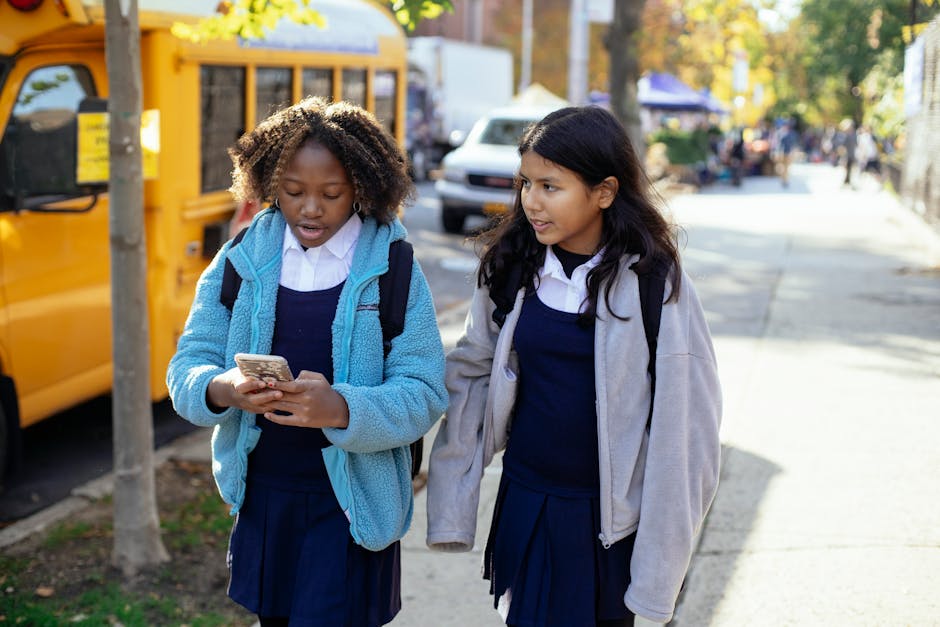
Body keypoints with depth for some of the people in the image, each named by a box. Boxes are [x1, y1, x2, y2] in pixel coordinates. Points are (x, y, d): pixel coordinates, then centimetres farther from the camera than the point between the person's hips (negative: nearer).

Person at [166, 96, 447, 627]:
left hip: (350, 504, -3)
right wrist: (220, 390, -25)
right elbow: (186, 368, -1)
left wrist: (341, 408, -31)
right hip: (260, 495, 3)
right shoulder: (240, 263, 1)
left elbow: (424, 395, -13)